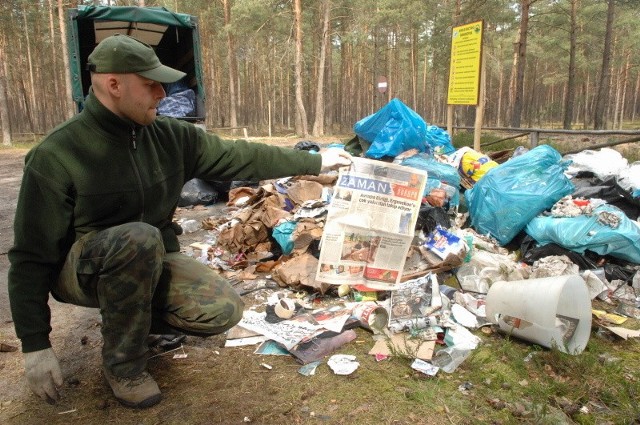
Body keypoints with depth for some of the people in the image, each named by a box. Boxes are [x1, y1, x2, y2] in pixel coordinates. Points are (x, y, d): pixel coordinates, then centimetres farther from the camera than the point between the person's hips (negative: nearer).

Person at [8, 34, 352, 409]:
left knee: (224, 309, -15)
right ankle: (123, 364, -15)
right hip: (81, 269, -4)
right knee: (139, 238, -38)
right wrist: (36, 345, -17)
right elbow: (32, 256, -16)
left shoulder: (170, 136, -6)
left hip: (149, 263, 5)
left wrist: (314, 162, 3)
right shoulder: (56, 156, -20)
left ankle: (130, 318, 11)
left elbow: (239, 157, 0)